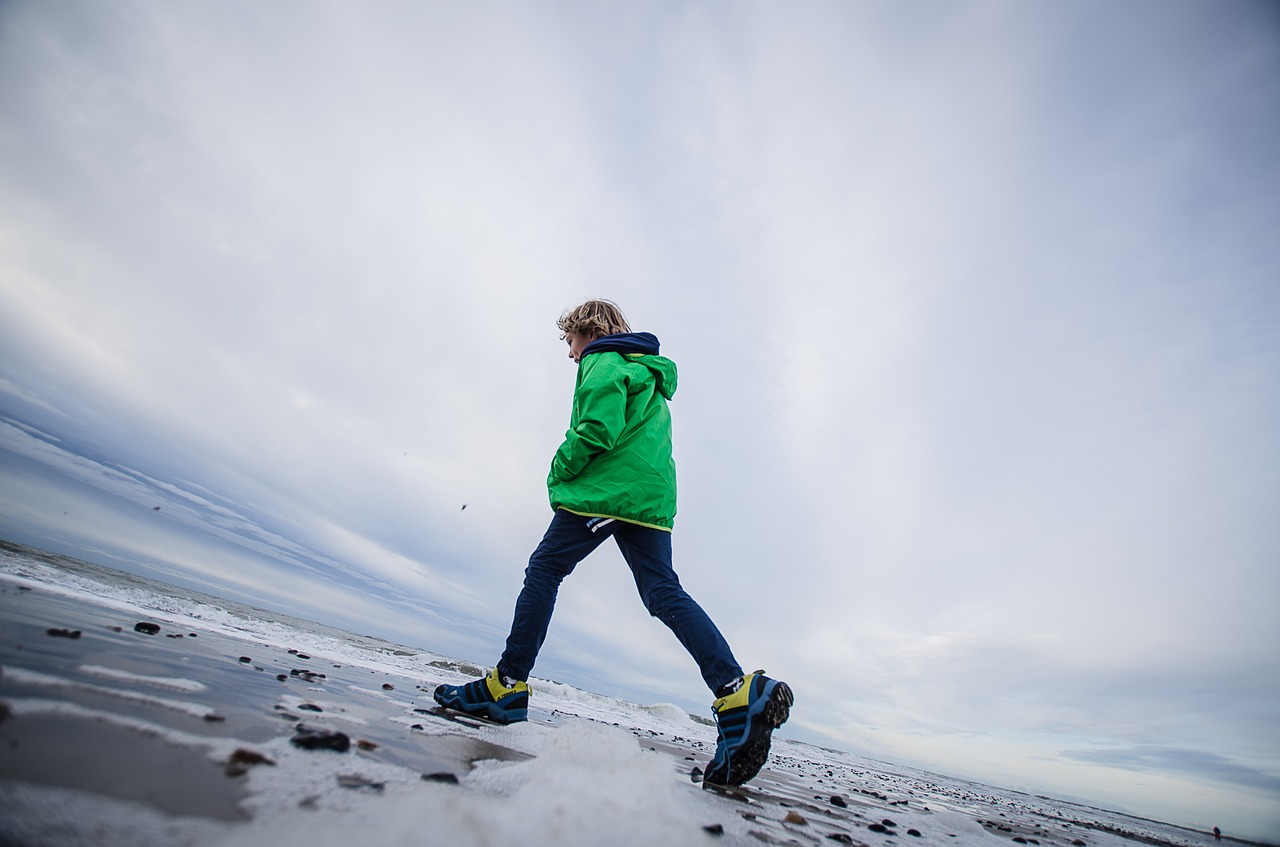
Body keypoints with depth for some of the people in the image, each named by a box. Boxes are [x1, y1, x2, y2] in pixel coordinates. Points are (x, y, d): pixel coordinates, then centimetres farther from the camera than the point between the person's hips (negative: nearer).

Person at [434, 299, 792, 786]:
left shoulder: (603, 362, 3)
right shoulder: (648, 373, 32)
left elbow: (596, 430, -13)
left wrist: (558, 474, 1)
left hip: (603, 491, -8)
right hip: (652, 498, 8)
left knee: (543, 571, 3)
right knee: (664, 593, -2)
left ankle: (507, 687, 6)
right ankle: (741, 693, -15)